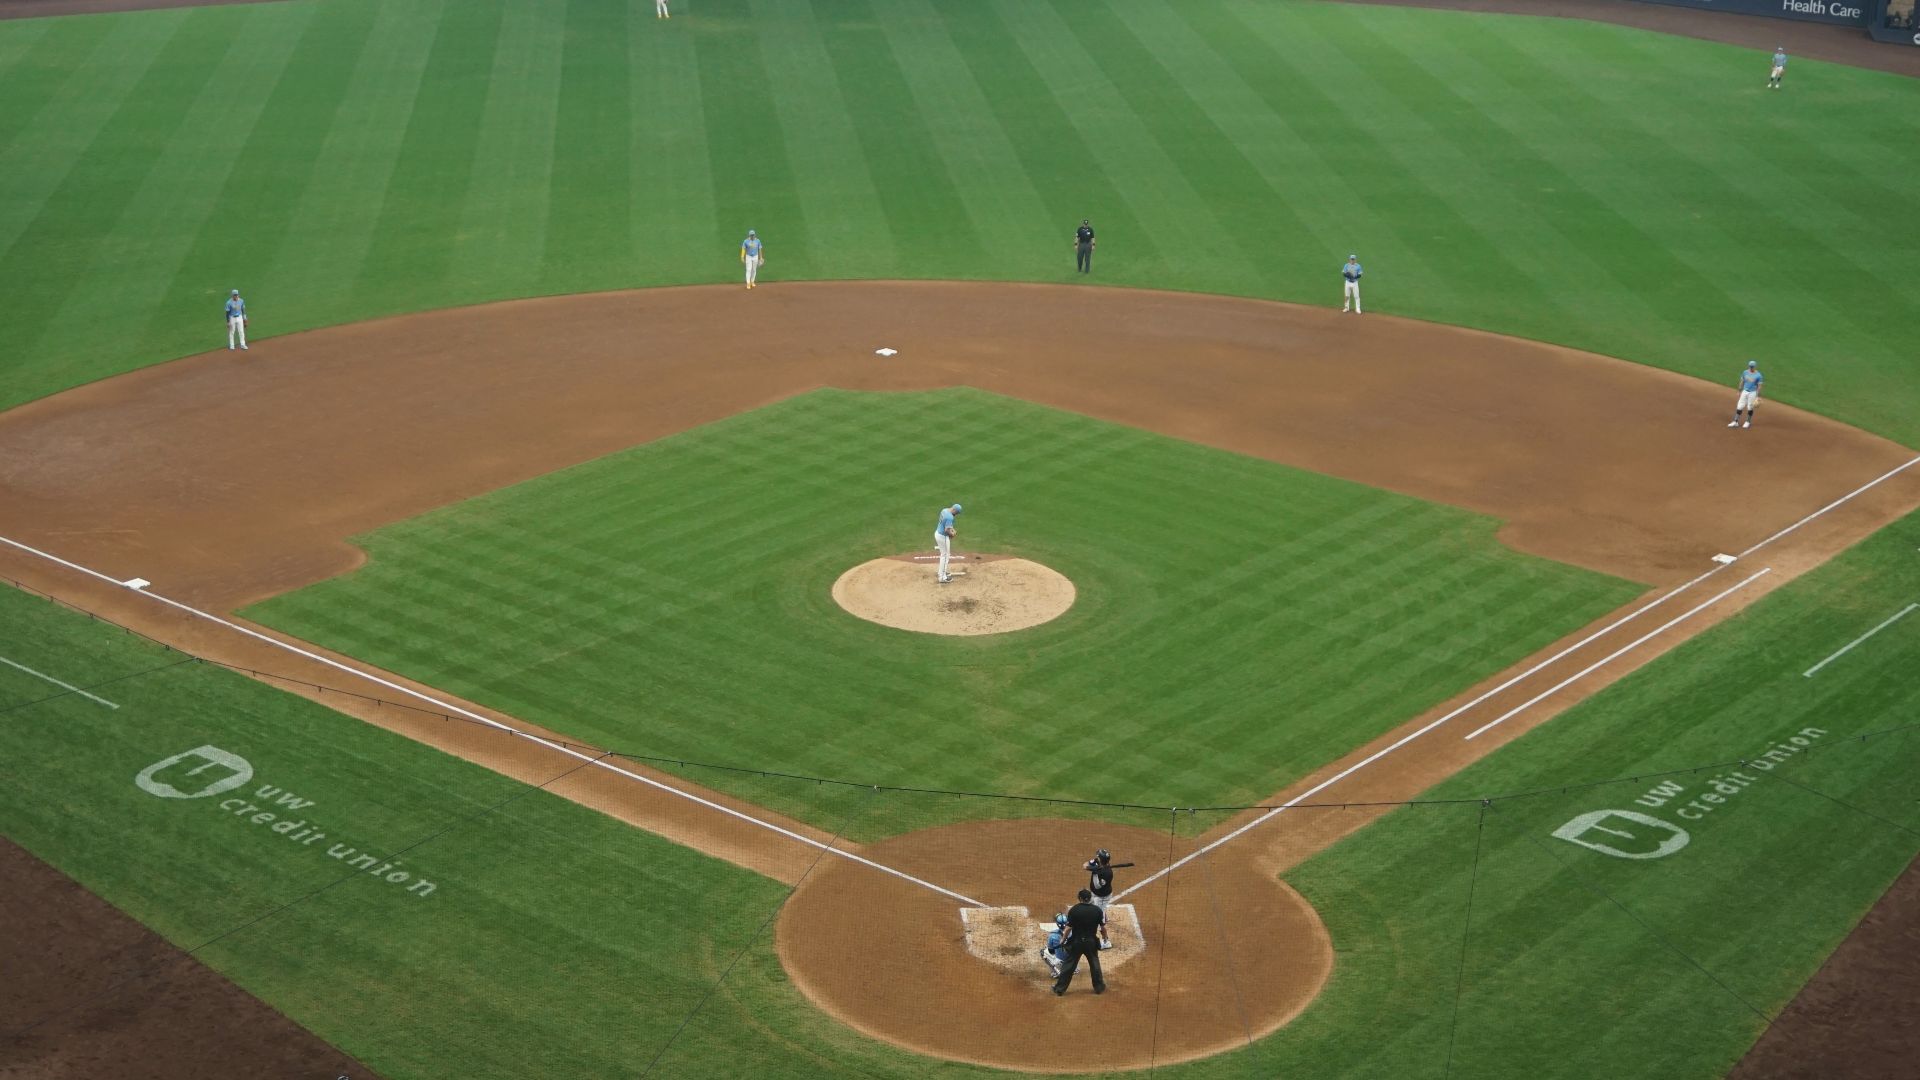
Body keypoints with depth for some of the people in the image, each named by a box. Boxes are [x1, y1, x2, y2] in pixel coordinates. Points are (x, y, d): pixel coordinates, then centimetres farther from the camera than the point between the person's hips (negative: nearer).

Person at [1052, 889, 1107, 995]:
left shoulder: (1073, 910, -12)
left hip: (1076, 942, -1)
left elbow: (1069, 927, -12)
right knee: (1095, 964, 18)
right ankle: (1099, 987, 26)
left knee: (1068, 965, 5)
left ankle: (1059, 989, 9)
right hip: (1091, 942, 1)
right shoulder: (1097, 910, -7)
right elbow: (1103, 928, -2)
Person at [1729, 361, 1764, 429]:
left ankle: (1748, 422, 20)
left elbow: (1759, 386, -8)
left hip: (1752, 393, -4)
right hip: (1744, 392, 4)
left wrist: (1758, 396, -10)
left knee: (1750, 408, 4)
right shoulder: (1745, 372, 2)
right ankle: (1736, 421, 5)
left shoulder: (1758, 375, -10)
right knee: (1739, 406, 0)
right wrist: (1739, 391, 10)